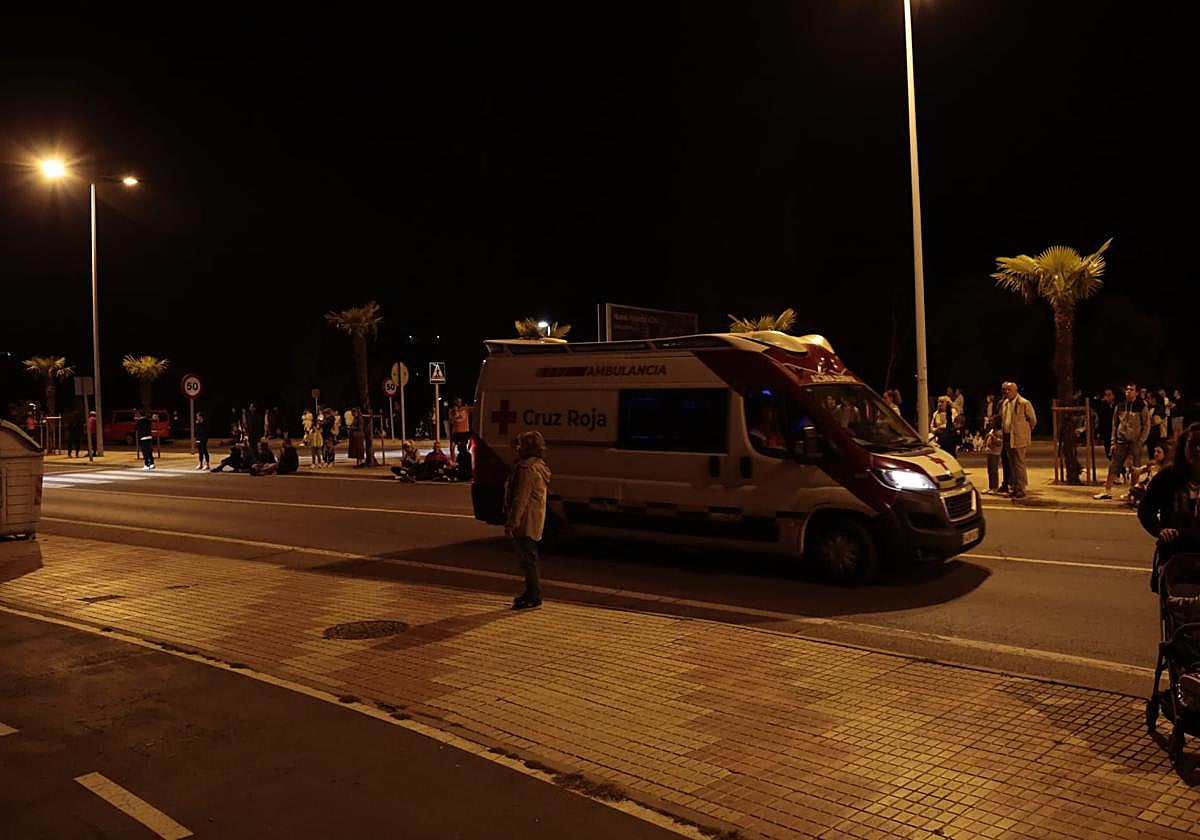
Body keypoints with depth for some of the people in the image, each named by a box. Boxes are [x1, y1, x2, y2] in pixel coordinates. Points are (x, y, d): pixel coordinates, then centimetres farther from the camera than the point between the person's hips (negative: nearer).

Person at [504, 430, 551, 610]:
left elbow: (521, 499, -22)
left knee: (527, 558, -5)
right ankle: (532, 593, 28)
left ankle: (533, 597, -1)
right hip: (535, 521, 11)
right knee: (528, 558, 18)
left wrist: (511, 524, -20)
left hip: (526, 522, -11)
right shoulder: (539, 467, 15)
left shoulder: (527, 469, -18)